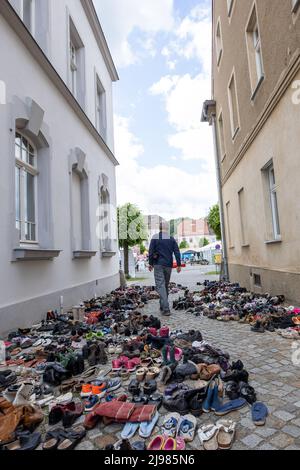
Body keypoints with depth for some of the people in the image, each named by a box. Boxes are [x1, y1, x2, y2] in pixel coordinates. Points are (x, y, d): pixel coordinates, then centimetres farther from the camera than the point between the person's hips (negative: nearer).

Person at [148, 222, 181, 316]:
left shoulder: (155, 237, -2)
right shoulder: (172, 239, 7)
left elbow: (151, 251, -3)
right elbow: (177, 252, 3)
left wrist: (150, 263, 5)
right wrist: (179, 265, 5)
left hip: (158, 264, -3)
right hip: (168, 265, 4)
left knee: (160, 286, -6)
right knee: (166, 285, 16)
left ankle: (166, 309, -16)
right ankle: (163, 306, 25)